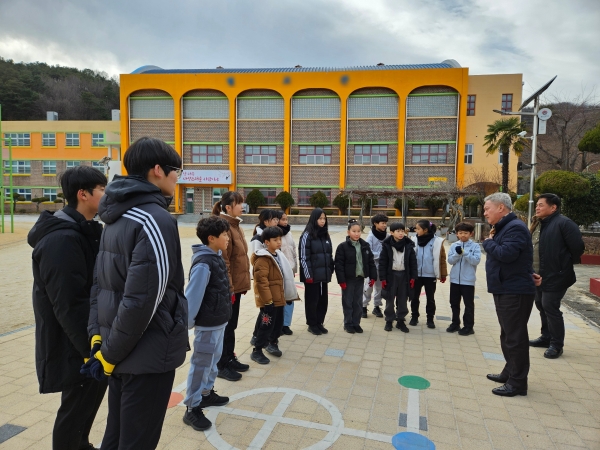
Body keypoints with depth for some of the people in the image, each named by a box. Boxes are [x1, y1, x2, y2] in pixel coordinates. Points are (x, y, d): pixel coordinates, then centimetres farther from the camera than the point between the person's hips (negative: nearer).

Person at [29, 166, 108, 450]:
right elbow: (69, 305, -27)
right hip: (74, 348, -10)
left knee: (87, 403, 24)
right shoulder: (62, 239, -25)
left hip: (89, 341, 10)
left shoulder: (85, 231, 8)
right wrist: (91, 348, -20)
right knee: (75, 410, 8)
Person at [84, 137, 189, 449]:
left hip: (122, 352, 8)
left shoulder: (118, 217, 9)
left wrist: (97, 337, 6)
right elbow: (142, 299, -24)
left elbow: (100, 283, 9)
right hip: (148, 354, -8)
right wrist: (110, 352, -12)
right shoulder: (157, 220, -20)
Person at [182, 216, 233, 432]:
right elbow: (192, 296, -24)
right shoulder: (203, 264, -25)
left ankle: (207, 393, 40)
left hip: (219, 321, 9)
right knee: (201, 365, 3)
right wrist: (186, 324, -20)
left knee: (214, 360, 23)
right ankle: (192, 409, 16)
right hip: (208, 324, -9)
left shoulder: (217, 257, 5)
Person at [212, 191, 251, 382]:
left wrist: (243, 283, 17)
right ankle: (222, 365, 17)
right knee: (226, 326, 3)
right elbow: (222, 261, -21)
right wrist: (228, 288, -20)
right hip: (228, 287, -9)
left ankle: (230, 358, 32)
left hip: (237, 284, 9)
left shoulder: (235, 225, 12)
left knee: (232, 324, 18)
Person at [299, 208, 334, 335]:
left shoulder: (326, 235, 10)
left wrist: (330, 270, 10)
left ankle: (319, 323, 26)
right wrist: (308, 275, -14)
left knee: (323, 300, 12)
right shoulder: (307, 235, -9)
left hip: (324, 274, 6)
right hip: (312, 274, -6)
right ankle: (312, 324, 19)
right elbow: (303, 257, -12)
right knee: (312, 300, 5)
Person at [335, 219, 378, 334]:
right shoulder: (343, 246, -10)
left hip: (360, 278, 4)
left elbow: (371, 262, 7)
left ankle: (356, 323, 25)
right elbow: (339, 264, -11)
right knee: (348, 302, 6)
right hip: (348, 279, -4)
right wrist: (341, 280, -14)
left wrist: (373, 276, 2)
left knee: (358, 302, 12)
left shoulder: (365, 246, 3)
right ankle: (348, 324, 19)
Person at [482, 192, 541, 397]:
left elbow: (506, 254, -29)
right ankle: (510, 372, 30)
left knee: (515, 337, -4)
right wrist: (528, 273, 7)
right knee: (508, 335, 18)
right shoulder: (504, 227, 17)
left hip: (515, 292, -11)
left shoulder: (515, 228, -17)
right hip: (505, 290, 11)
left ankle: (518, 382, 5)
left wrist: (488, 242, -11)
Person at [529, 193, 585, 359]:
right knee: (542, 306, 17)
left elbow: (577, 246, -19)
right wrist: (532, 271, 14)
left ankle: (556, 345, 10)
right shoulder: (539, 224, 13)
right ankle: (546, 337, 32)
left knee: (551, 308, -4)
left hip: (555, 276, -9)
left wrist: (568, 263, -5)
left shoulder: (563, 223, -16)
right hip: (539, 276, 9)